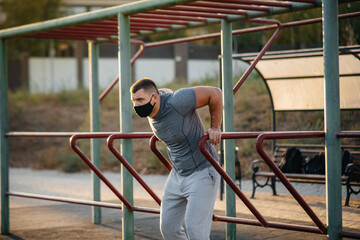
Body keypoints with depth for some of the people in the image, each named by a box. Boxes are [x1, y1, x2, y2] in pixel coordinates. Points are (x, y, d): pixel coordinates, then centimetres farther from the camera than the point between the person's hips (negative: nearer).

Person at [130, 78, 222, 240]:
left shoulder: (176, 102, -27)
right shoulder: (149, 111, -3)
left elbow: (214, 93, -19)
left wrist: (215, 127, -11)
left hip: (202, 172, -8)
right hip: (177, 175, 8)